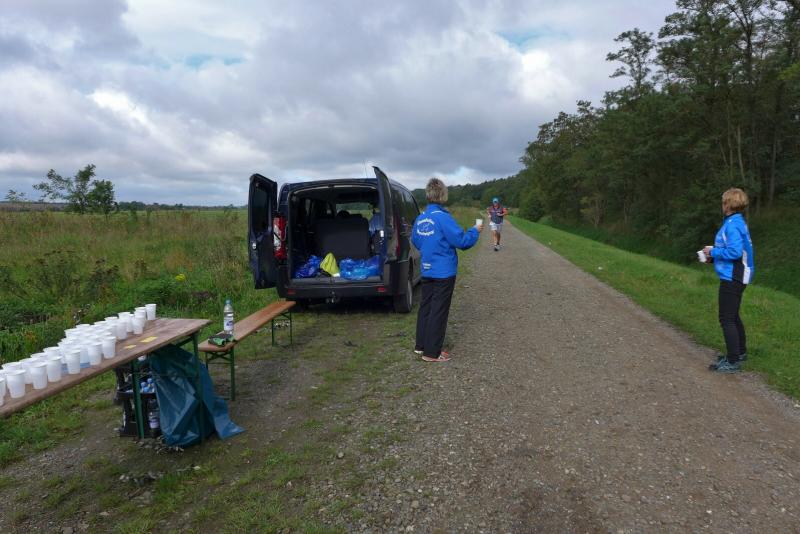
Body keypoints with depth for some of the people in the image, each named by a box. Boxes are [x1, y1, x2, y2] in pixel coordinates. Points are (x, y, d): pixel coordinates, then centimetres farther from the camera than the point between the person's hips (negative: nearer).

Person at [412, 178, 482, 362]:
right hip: (444, 272, -7)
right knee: (438, 311, 1)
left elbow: (415, 240, 17)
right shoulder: (442, 217, -19)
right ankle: (432, 353, 8)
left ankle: (420, 345, 28)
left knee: (425, 307, 17)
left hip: (427, 270, 7)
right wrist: (475, 231, -1)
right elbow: (462, 241, -18)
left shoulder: (420, 218, 4)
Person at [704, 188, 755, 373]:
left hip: (732, 279, -10)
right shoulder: (737, 223, 12)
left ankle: (733, 362, 1)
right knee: (733, 317, 22)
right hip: (734, 277, 10)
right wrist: (714, 257, 10)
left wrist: (713, 251, -12)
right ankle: (740, 352, 35)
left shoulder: (732, 225, -19)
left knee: (727, 319, -5)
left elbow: (735, 252, -25)